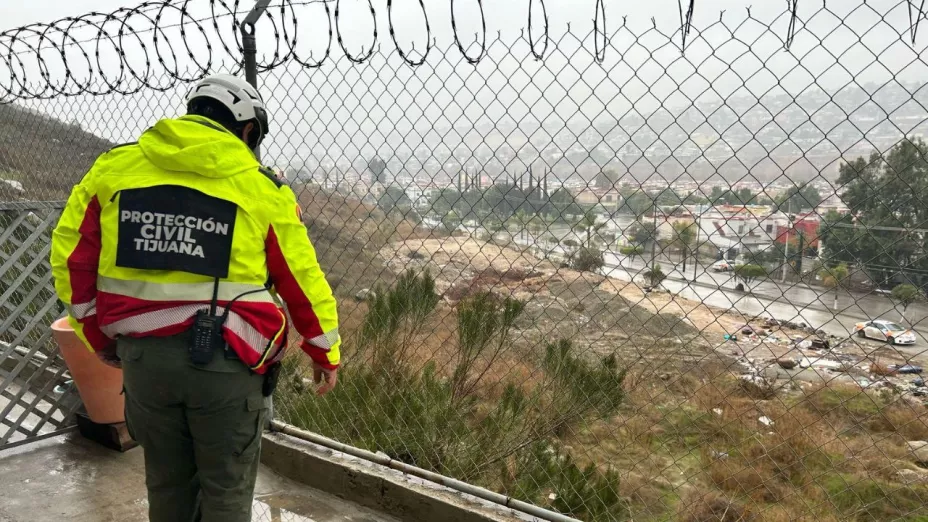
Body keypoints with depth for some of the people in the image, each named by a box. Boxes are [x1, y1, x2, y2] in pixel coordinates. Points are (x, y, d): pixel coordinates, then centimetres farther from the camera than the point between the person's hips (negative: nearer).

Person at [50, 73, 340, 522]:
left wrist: (99, 337, 18)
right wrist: (326, 352, 13)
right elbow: (301, 279, 0)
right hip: (225, 362, -3)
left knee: (167, 485, 22)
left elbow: (71, 257, 7)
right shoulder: (261, 186, -5)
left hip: (143, 356, 4)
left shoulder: (114, 168, 3)